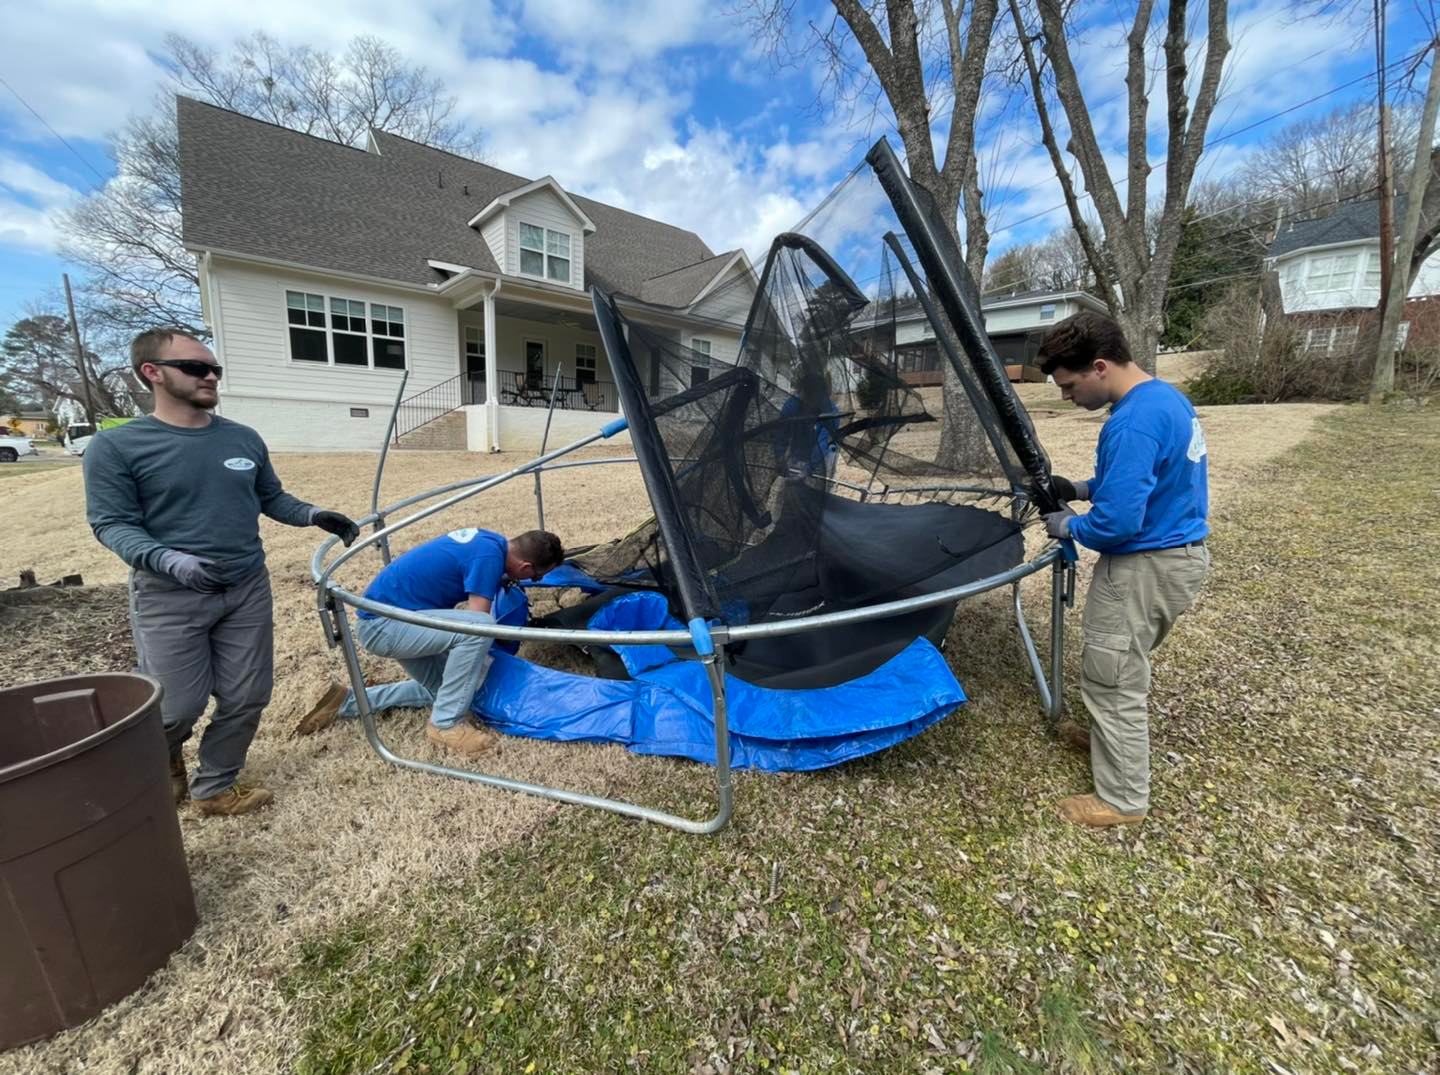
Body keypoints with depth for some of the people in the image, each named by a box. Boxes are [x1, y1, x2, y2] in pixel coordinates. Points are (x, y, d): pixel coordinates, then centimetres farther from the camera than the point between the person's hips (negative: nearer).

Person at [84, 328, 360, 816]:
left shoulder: (244, 439, 6)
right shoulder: (115, 446, -7)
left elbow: (271, 498, 15)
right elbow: (112, 523, -8)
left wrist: (313, 515, -4)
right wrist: (171, 560, -26)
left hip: (247, 590, 4)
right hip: (169, 598, -4)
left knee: (246, 700, 8)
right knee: (177, 708, 4)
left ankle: (214, 788, 30)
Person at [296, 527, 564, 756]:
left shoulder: (488, 540, 3)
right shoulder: (489, 556, -25)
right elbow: (477, 622, -23)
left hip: (386, 617, 10)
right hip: (381, 624, -10)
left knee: (439, 689, 18)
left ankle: (348, 702, 25)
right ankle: (445, 724, -13)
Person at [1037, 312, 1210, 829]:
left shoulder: (1131, 423, -27)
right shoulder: (1167, 397, 7)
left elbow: (1116, 523, -29)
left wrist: (1068, 525, -10)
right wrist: (1081, 488, 10)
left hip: (1146, 566, -10)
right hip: (1182, 554, 10)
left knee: (1113, 680, 5)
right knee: (1122, 666, 27)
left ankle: (1123, 799, 21)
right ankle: (1112, 736, 48)